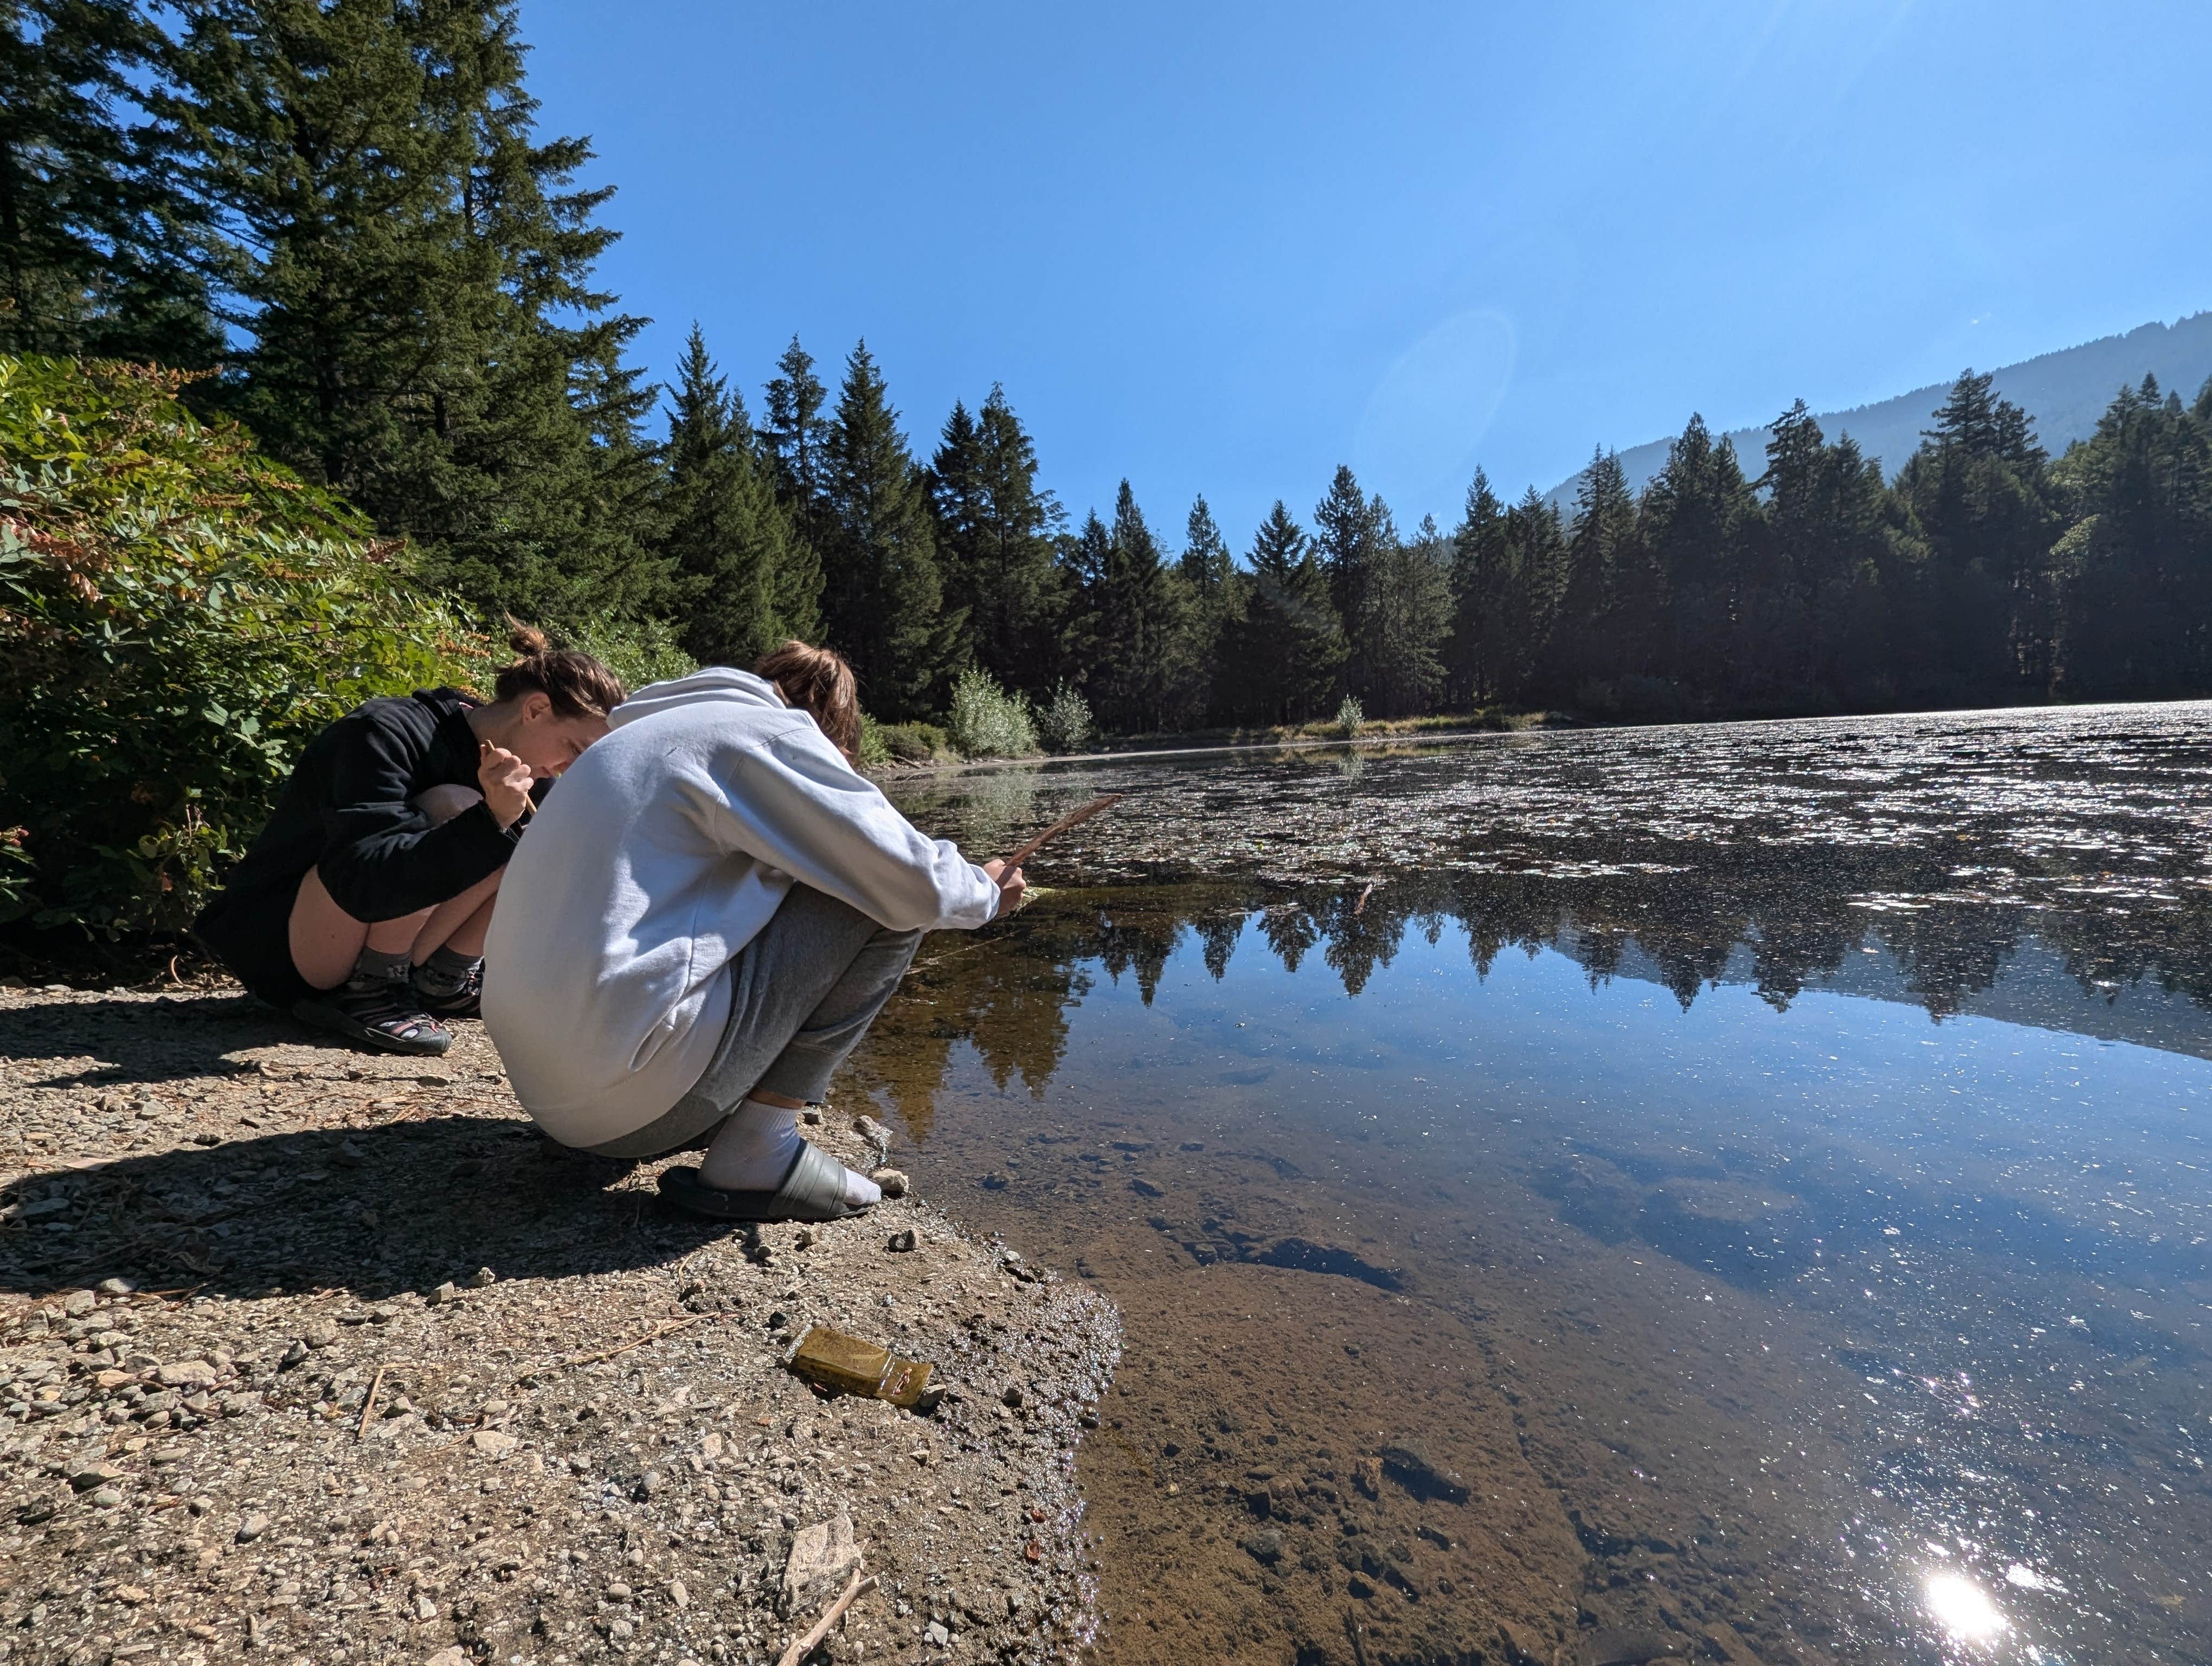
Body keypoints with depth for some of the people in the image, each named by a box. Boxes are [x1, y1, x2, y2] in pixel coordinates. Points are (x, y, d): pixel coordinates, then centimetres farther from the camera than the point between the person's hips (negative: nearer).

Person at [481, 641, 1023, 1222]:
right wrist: (986, 892, 11)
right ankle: (754, 1154, -2)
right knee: (892, 902, -2)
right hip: (643, 1095, -10)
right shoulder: (767, 731, -7)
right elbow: (912, 880, -11)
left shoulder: (649, 734, 20)